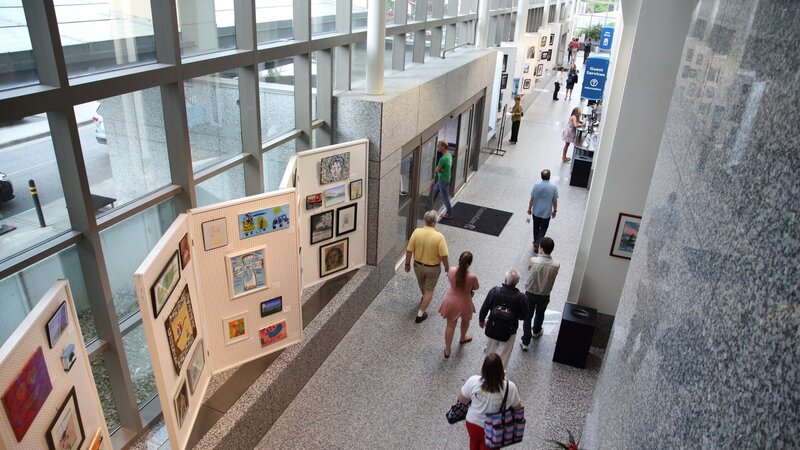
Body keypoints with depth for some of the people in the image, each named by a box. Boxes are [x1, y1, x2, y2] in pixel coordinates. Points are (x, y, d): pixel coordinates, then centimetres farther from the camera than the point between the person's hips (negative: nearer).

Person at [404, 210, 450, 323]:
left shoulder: (417, 232, -18)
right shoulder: (439, 236, -26)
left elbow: (409, 251, -11)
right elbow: (443, 256, -20)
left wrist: (407, 264, 4)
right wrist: (447, 267, -2)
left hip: (418, 265, 3)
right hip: (433, 268, -3)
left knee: (422, 286, 31)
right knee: (429, 290, 16)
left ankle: (425, 299, 59)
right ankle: (421, 313, 19)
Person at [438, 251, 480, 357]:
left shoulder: (451, 271, -21)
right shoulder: (473, 277, -30)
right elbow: (476, 288, -9)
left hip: (451, 301, 2)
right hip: (464, 303, -2)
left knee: (450, 325, 19)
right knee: (465, 321, 31)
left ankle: (447, 350, 30)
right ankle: (463, 338, 58)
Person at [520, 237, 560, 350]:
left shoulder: (533, 261, -25)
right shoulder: (556, 265, -20)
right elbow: (552, 281, -4)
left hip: (530, 293, -2)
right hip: (544, 295, 2)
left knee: (527, 317, 15)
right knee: (540, 314, 29)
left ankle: (525, 342, 19)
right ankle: (536, 332, 54)